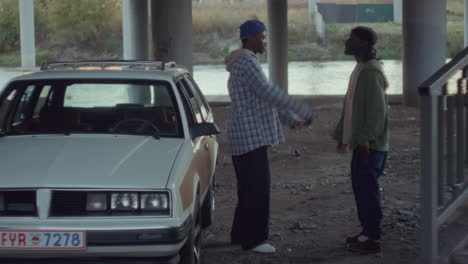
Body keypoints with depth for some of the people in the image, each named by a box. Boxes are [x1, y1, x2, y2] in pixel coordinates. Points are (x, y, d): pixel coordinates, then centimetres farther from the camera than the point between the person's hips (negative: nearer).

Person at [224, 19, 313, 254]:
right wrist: (303, 111, -22)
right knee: (258, 188, -7)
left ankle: (240, 234, 22)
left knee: (249, 187, 15)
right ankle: (253, 239, -3)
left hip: (248, 136, 11)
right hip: (251, 136, -11)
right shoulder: (247, 62, -16)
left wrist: (291, 120, 13)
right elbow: (269, 92, -25)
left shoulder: (244, 63, 18)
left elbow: (265, 98, 21)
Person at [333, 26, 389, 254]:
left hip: (370, 144, -10)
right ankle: (368, 232, 22)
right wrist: (342, 134, 23)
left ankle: (372, 238, -1)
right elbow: (350, 106, 22)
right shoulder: (359, 69, 16)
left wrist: (366, 139, -23)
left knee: (367, 188, -6)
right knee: (360, 186, 14)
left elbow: (377, 109, -21)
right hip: (360, 142, 10)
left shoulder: (372, 71, -16)